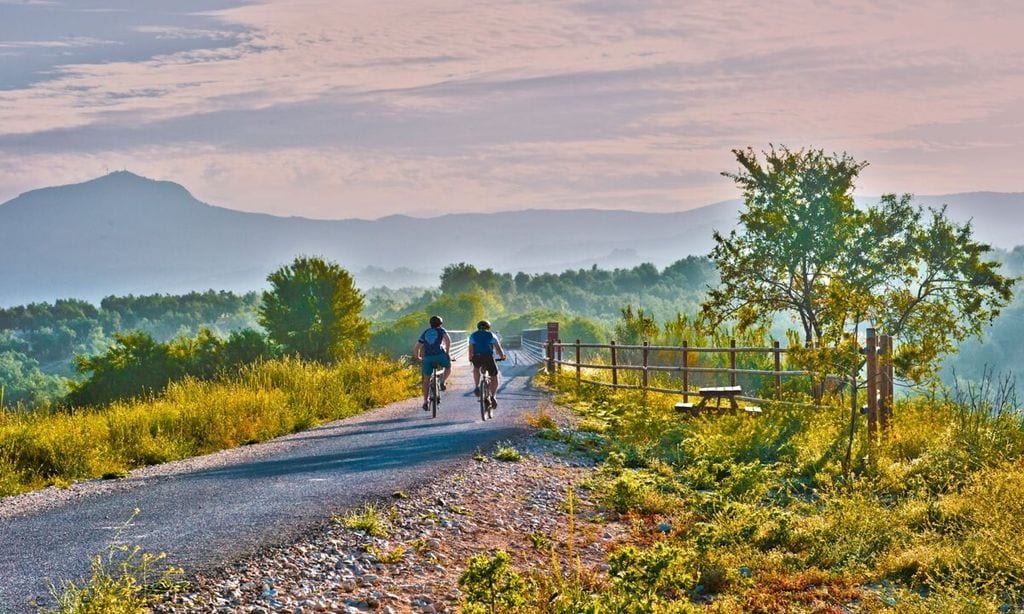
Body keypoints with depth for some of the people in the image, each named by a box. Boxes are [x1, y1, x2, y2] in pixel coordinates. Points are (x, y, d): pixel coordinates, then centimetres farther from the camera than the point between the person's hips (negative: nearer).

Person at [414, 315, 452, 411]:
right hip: (439, 354, -3)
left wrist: (417, 358, 36)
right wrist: (447, 353, 0)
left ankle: (425, 402, 7)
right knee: (448, 367, 26)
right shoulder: (441, 330, 17)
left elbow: (416, 347, 23)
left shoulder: (425, 333, 27)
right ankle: (442, 382, -1)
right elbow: (448, 340, -5)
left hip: (427, 357, 3)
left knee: (426, 379, 12)